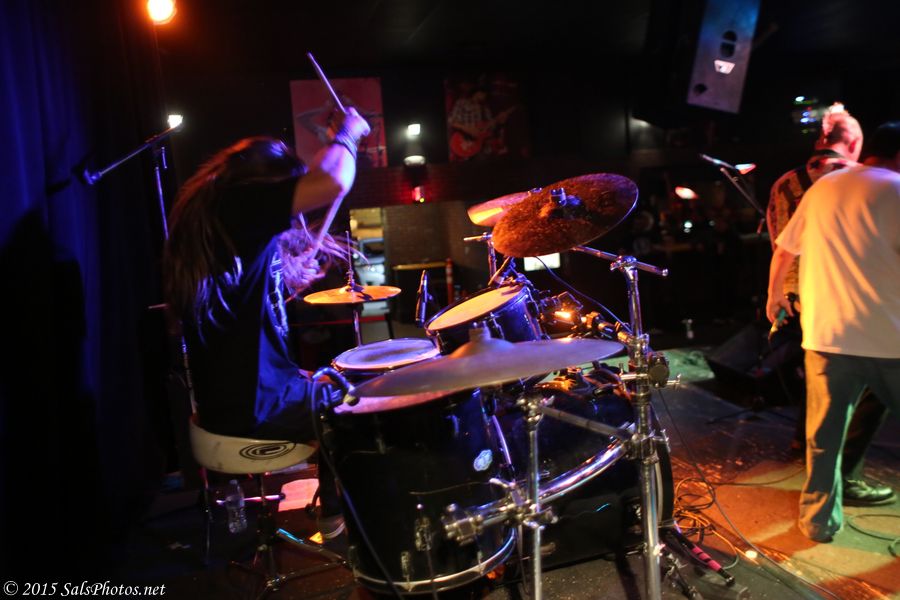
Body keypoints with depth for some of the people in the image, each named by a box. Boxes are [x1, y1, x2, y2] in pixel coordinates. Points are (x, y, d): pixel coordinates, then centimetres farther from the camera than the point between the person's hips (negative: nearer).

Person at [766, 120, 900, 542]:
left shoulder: (822, 188, 10)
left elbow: (783, 250, 17)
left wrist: (774, 294, 32)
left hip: (827, 332, 4)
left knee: (824, 433, 12)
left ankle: (819, 519, 22)